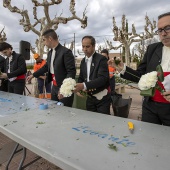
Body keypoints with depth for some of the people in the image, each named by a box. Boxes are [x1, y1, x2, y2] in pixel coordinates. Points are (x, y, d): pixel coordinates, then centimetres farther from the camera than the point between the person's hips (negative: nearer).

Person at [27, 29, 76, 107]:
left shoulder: (66, 52, -16)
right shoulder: (50, 53, 11)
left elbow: (71, 72, -20)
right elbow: (46, 67, 24)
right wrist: (33, 75, 29)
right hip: (54, 87, 8)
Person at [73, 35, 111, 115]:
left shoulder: (101, 59, -14)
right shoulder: (83, 61, 7)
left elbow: (102, 78, -25)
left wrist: (84, 85, -34)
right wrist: (79, 88, -9)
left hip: (102, 98, -5)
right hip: (89, 98, 6)